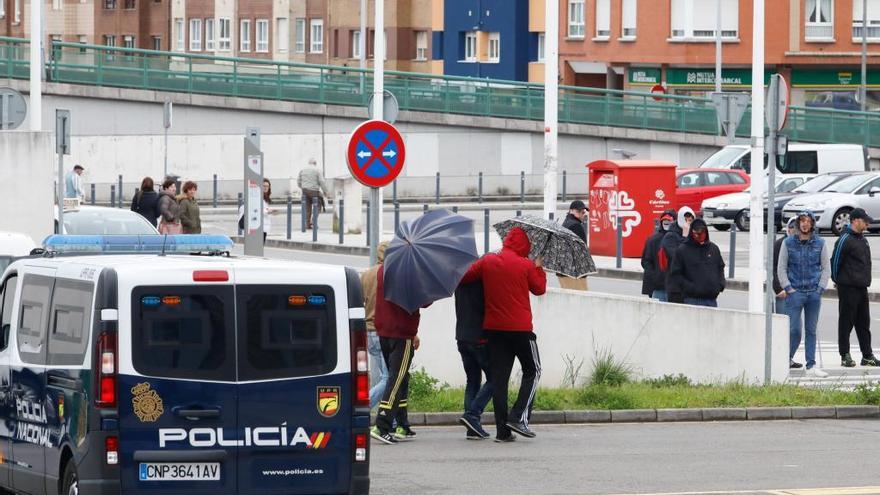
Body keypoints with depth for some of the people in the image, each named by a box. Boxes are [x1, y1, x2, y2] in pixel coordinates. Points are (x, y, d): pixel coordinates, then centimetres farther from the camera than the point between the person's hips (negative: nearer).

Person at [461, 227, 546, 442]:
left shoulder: (487, 262, 2)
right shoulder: (526, 265, -7)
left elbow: (463, 277, 8)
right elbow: (539, 288, 5)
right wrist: (539, 269, 18)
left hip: (493, 328, 4)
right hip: (520, 328, -4)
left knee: (499, 377, 5)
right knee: (532, 371, 12)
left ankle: (503, 430, 1)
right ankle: (519, 417, -5)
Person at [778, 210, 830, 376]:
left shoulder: (820, 243, 5)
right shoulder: (788, 243, 3)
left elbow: (826, 268, 10)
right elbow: (781, 268, 5)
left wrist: (820, 288, 0)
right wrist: (788, 288, -4)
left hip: (814, 294, 2)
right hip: (794, 292, -2)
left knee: (811, 331, 5)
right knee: (794, 330, -7)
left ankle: (811, 366, 7)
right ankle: (788, 359, 10)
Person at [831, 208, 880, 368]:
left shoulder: (862, 239, 15)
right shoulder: (845, 239, -12)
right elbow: (835, 262, -11)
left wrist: (865, 280, 17)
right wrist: (838, 280, -1)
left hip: (862, 288, 8)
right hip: (848, 288, -8)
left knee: (864, 323, 10)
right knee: (846, 323, -2)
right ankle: (845, 356, 2)